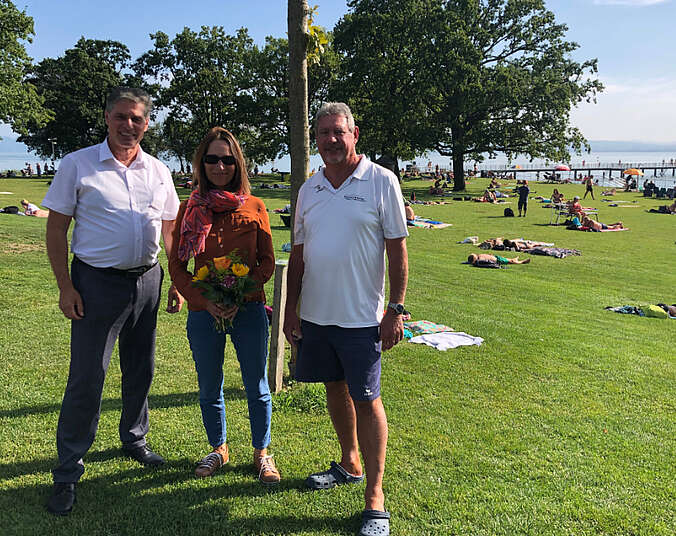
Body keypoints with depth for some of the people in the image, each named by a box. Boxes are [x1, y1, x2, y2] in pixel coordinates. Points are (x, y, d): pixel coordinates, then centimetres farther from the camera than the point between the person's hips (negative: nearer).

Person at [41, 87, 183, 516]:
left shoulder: (159, 172, 7)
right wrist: (65, 285, -10)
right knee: (87, 378, -1)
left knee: (140, 371, 15)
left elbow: (170, 230, 14)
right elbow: (56, 229, -3)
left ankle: (134, 440, 37)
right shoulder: (78, 165, -3)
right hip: (98, 283, -4)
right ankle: (67, 473, 12)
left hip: (147, 281, 4)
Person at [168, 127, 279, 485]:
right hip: (203, 312, 1)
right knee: (209, 388, 13)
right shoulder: (190, 209, 2)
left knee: (256, 386, 8)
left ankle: (262, 452, 28)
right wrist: (204, 301, -11)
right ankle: (219, 449, 36)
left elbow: (267, 262, 2)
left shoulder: (254, 207, 1)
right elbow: (176, 266, 3)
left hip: (249, 310, -1)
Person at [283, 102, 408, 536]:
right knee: (335, 389, 17)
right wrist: (292, 307, 10)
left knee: (366, 400, 0)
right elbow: (298, 253, 14)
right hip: (315, 313, 5)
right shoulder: (309, 188, 10)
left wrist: (397, 309, -10)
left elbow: (398, 250, -6)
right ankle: (350, 464, 38)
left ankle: (375, 497, 11)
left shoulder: (381, 182, -5)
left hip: (361, 317, -5)